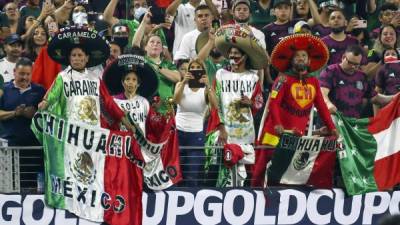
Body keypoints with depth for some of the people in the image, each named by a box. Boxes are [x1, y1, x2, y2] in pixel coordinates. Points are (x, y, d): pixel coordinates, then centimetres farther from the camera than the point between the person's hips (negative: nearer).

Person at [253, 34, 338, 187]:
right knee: (264, 164, -4)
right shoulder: (284, 79, -3)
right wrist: (277, 124, -27)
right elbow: (273, 103, -13)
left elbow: (321, 107, 14)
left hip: (298, 134, 4)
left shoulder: (314, 82, 13)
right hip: (278, 132, -4)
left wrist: (332, 128, 7)